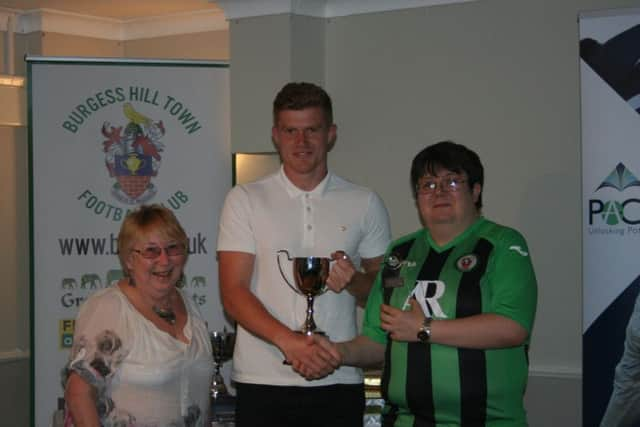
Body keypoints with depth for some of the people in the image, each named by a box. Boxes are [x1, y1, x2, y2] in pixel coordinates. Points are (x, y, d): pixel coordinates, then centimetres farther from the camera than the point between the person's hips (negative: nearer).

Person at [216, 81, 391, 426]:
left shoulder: (365, 204, 8)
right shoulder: (245, 200, 3)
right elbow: (233, 294, -3)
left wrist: (354, 282, -9)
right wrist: (287, 340, -18)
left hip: (338, 384, 1)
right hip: (262, 382, -1)